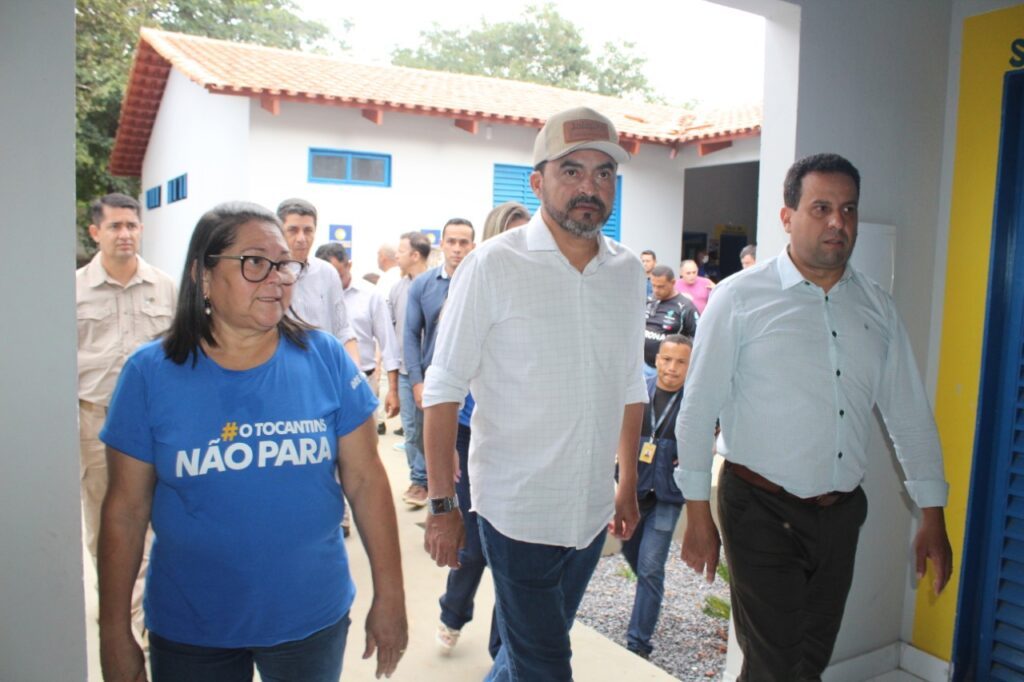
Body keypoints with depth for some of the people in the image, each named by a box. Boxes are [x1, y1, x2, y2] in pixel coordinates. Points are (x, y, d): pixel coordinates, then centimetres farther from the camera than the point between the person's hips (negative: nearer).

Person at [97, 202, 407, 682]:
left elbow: (365, 481, -5)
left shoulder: (326, 359, -7)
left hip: (313, 619, 1)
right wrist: (114, 634, 0)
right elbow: (126, 510, -3)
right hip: (189, 633, 0)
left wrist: (389, 595, -3)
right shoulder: (150, 373, -7)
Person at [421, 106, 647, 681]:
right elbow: (444, 390, -10)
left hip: (594, 510, 5)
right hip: (519, 510, -5)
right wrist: (443, 503, -11)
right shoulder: (494, 266, -12)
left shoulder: (629, 271, 4)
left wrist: (629, 483, 14)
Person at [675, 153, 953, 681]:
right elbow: (698, 410, -8)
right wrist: (698, 514, -8)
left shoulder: (876, 307, 7)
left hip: (841, 513, 5)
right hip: (762, 512, -5)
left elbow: (910, 415, 11)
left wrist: (932, 517, 10)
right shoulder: (739, 298, -9)